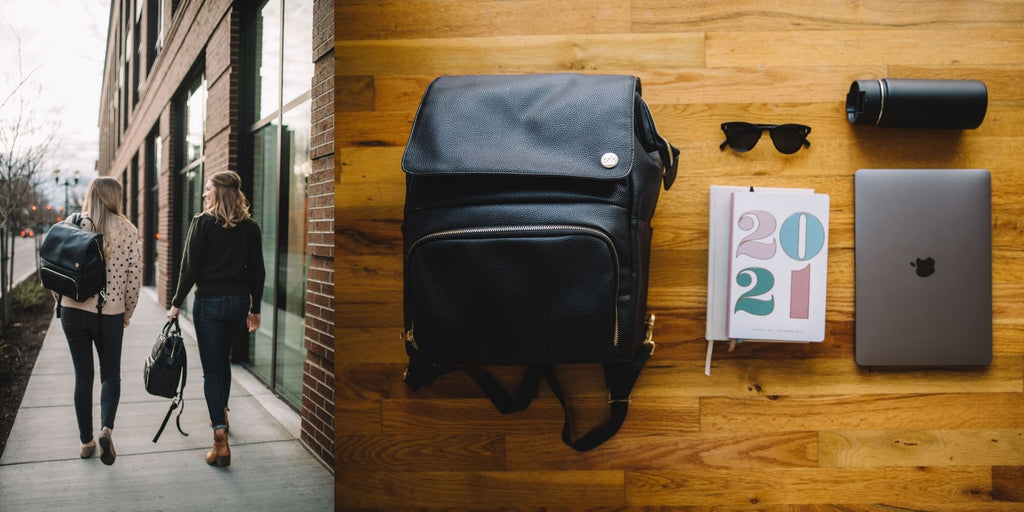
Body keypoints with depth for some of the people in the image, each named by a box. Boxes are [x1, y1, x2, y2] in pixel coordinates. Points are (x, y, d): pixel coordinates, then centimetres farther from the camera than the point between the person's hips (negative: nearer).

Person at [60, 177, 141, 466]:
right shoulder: (127, 230, -5)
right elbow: (134, 275, -5)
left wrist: (62, 301, 15)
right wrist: (128, 312, 8)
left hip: (73, 311, 1)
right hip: (110, 314, -1)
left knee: (83, 376, 13)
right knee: (111, 374, 14)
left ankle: (86, 442, 19)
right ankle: (106, 428, -9)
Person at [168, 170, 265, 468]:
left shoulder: (203, 223, -9)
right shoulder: (250, 227, 2)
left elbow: (190, 268, -10)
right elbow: (257, 271, 5)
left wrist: (176, 304, -2)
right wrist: (255, 309, 14)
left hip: (209, 303, -4)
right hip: (239, 303, 4)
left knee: (212, 368, -1)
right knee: (223, 359, 25)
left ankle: (220, 437, -10)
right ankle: (221, 413, 42)